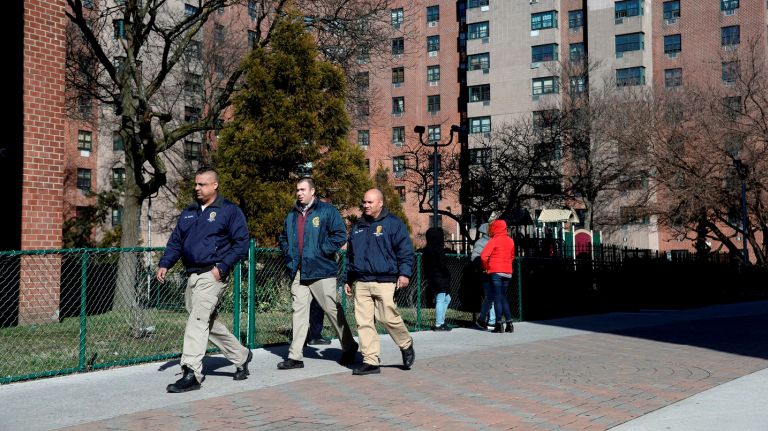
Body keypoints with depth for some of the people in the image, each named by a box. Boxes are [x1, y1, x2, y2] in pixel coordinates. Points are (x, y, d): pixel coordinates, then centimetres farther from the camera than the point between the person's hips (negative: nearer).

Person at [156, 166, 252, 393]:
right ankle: (241, 355, 30)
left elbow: (241, 243, -5)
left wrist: (222, 267, -14)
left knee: (198, 320, -16)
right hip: (192, 276, 8)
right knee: (208, 322, 14)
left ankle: (191, 373, -15)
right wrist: (164, 264, 4)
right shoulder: (189, 213, 18)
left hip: (212, 275, -8)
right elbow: (175, 241, 20)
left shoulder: (229, 211, -2)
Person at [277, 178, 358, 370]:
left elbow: (340, 235, -9)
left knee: (332, 309, 3)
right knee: (299, 310, 3)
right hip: (298, 272, 5)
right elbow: (283, 238, 27)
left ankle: (349, 347, 21)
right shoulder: (292, 215, 16)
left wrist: (321, 251, -12)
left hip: (321, 270, -5)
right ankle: (295, 356, 5)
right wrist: (288, 255, 11)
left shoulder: (327, 211, -3)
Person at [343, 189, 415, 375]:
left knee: (388, 317, -8)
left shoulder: (393, 223, 2)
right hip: (361, 283, 5)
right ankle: (370, 361, 5)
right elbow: (350, 255, 26)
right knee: (364, 322, -1)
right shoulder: (358, 227, 19)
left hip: (384, 281, -5)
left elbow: (406, 250, -2)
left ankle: (406, 345, 19)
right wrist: (347, 279, 24)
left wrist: (404, 273, -13)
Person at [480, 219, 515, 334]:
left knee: (497, 298, -1)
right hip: (508, 272, 6)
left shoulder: (494, 241, -8)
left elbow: (483, 256, -16)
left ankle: (499, 324, -3)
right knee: (503, 297, 14)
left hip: (496, 272, -6)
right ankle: (509, 323, 8)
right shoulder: (510, 241, 11)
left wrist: (486, 267, -3)